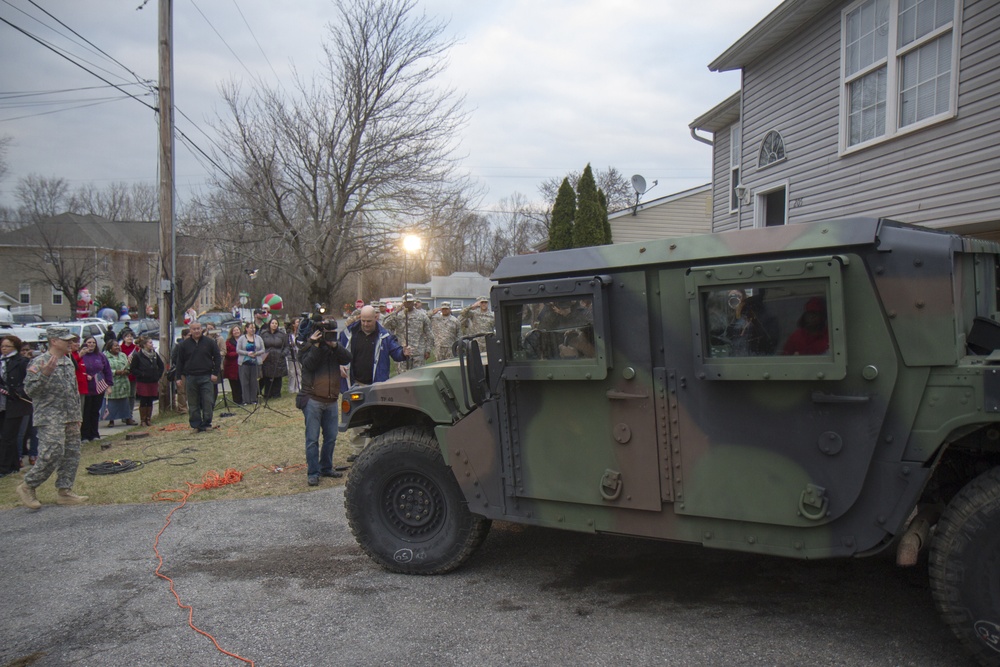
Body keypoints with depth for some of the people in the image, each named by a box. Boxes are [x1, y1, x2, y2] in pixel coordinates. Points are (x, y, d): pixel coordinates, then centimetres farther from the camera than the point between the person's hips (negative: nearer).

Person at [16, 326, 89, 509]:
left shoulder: (69, 362, 15)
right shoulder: (39, 362, -9)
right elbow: (29, 389, -15)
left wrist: (77, 415, 21)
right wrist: (44, 374, -29)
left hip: (70, 418, 8)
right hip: (50, 418, -8)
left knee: (71, 454, 6)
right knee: (52, 454, -13)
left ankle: (65, 491, 13)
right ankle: (27, 487, 5)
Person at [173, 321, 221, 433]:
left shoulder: (209, 342, 3)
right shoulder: (184, 344, 7)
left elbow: (217, 357, 5)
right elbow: (180, 361, 9)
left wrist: (215, 373, -3)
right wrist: (178, 377, 4)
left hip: (206, 377, -1)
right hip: (190, 377, 1)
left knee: (208, 401, -4)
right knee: (193, 404, 5)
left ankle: (207, 422, 7)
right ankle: (196, 424, 11)